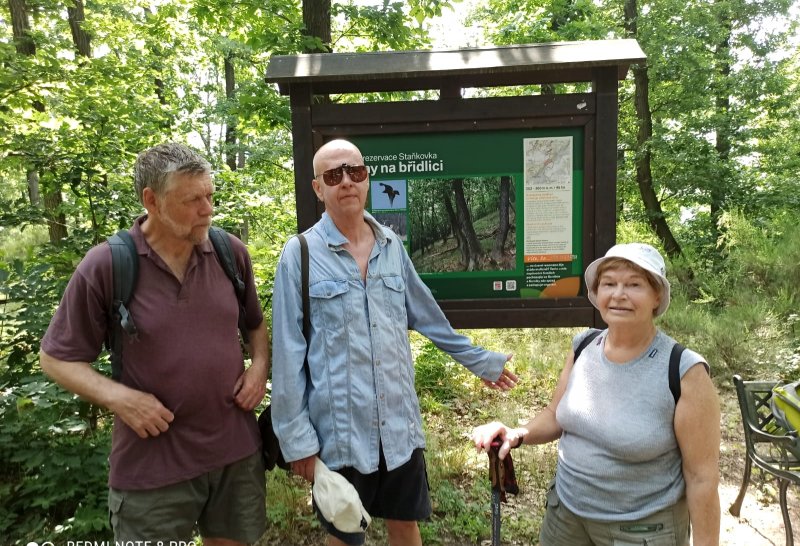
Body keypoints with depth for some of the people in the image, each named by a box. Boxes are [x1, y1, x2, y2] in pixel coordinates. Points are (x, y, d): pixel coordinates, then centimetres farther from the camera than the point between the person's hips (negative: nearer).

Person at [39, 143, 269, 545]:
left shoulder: (231, 252, -2)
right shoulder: (104, 267, -13)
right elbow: (56, 358, -4)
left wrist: (260, 365, -4)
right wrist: (117, 396, -18)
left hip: (237, 449, 4)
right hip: (152, 464, -3)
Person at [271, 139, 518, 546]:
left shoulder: (391, 246, 4)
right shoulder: (300, 254, -9)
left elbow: (426, 314, 15)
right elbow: (288, 353, -8)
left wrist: (480, 361, 21)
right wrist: (296, 436, -8)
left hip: (400, 425, 3)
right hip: (338, 431, -3)